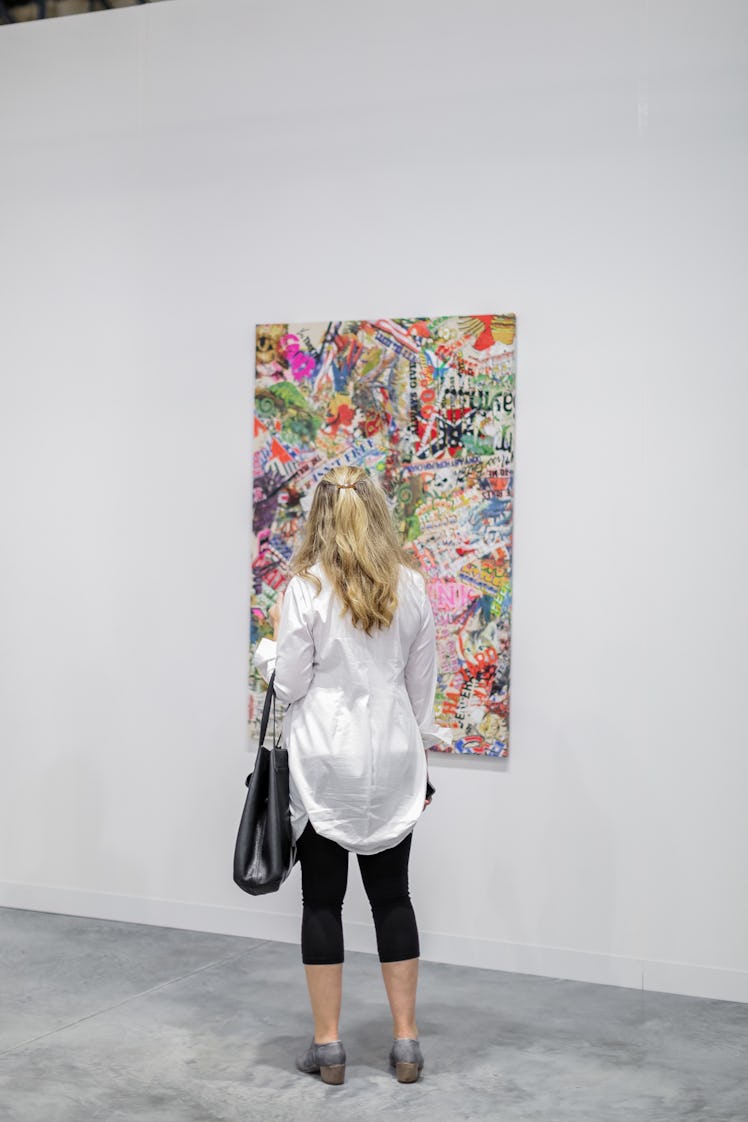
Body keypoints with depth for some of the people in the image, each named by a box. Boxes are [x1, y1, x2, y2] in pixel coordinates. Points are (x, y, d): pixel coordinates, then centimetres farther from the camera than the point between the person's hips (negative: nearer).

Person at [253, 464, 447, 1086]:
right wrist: (422, 753, 19)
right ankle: (406, 1041, 15)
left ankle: (328, 1044, 12)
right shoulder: (411, 586, 2)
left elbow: (289, 684, -8)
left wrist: (270, 647, 12)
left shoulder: (307, 587, -10)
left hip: (325, 761, -3)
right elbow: (422, 685, 8)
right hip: (391, 760, 3)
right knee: (392, 896, 12)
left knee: (323, 900, 6)